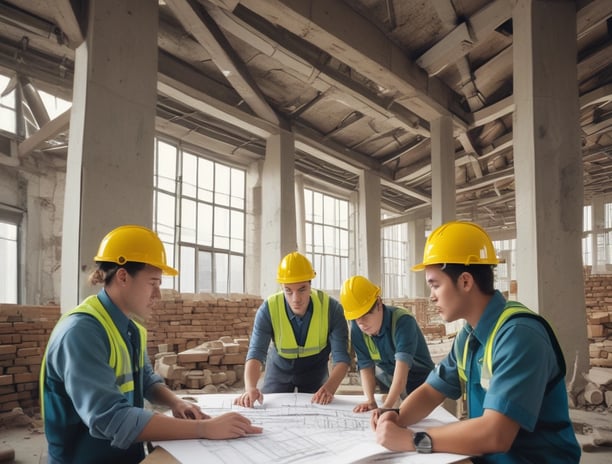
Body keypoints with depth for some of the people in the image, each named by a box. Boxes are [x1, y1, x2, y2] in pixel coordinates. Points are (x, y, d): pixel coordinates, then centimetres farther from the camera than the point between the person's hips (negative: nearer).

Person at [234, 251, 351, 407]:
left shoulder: (331, 308, -29)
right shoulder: (268, 309, -29)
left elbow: (341, 357, -30)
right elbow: (256, 353, -35)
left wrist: (329, 388, -50)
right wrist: (250, 388, -55)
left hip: (315, 370, 0)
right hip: (279, 369, 0)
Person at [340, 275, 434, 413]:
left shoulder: (402, 321, -30)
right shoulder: (356, 328, -13)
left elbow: (402, 366, -39)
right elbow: (366, 367, -13)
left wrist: (387, 406, -48)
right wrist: (370, 400, -28)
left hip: (420, 385, -4)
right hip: (389, 386, 4)